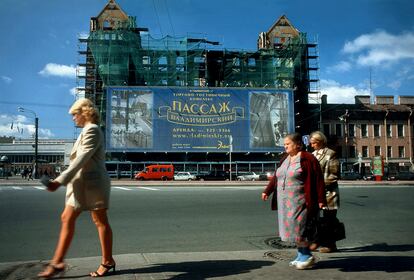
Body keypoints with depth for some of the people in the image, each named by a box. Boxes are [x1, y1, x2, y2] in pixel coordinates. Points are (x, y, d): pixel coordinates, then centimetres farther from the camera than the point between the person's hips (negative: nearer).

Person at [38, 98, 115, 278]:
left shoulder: (91, 130, -13)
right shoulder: (88, 131, 18)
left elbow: (81, 160, -23)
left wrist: (60, 181, -27)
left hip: (91, 183, -10)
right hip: (82, 184, 10)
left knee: (100, 221, -1)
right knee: (67, 218, 10)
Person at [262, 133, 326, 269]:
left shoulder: (307, 159, -10)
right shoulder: (285, 159, 13)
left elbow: (318, 180, -13)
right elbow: (276, 177, 18)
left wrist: (321, 199, -15)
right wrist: (267, 191, 18)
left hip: (300, 202, -8)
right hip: (286, 202, 8)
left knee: (299, 228, -5)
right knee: (293, 229, 12)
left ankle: (307, 256, 11)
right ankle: (301, 255, 24)